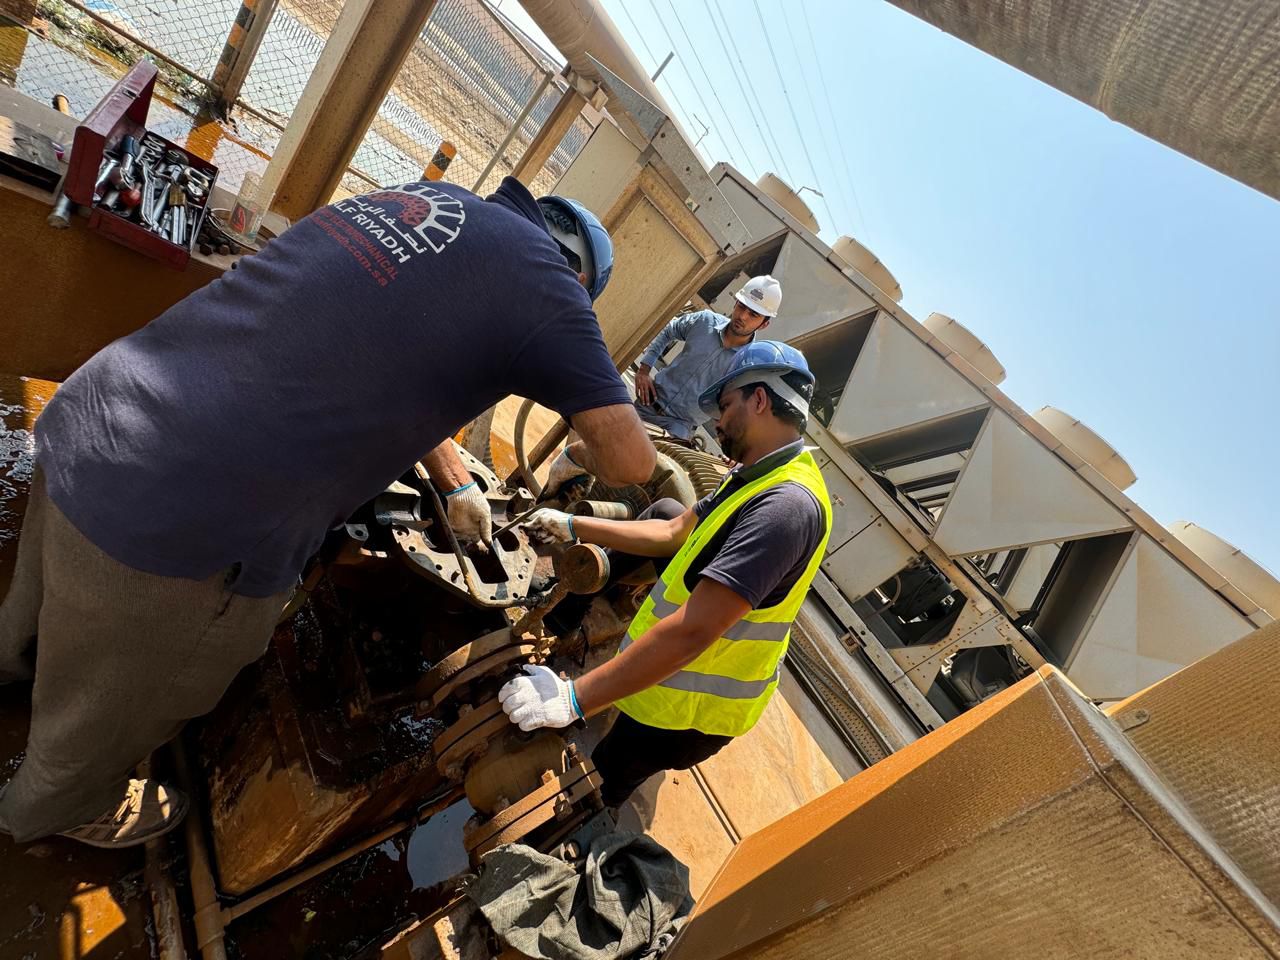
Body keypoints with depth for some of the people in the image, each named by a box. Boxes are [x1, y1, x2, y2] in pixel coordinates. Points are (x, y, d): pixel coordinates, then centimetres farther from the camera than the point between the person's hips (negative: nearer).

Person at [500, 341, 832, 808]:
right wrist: (573, 526, 8)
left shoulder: (786, 506, -30)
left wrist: (573, 699, -33)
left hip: (686, 712, -9)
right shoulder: (759, 477, 4)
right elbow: (673, 534, 10)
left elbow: (693, 631, -36)